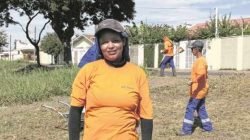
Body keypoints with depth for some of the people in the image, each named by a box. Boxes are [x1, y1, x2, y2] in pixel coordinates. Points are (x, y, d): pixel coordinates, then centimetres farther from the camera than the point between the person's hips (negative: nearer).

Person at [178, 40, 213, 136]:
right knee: (201, 109, 17)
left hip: (198, 90, -10)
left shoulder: (200, 61, -19)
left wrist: (193, 81, -42)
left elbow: (202, 74, -36)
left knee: (190, 109, -5)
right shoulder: (201, 60, 13)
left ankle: (187, 129, 0)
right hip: (201, 90, 10)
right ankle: (207, 127, 24)